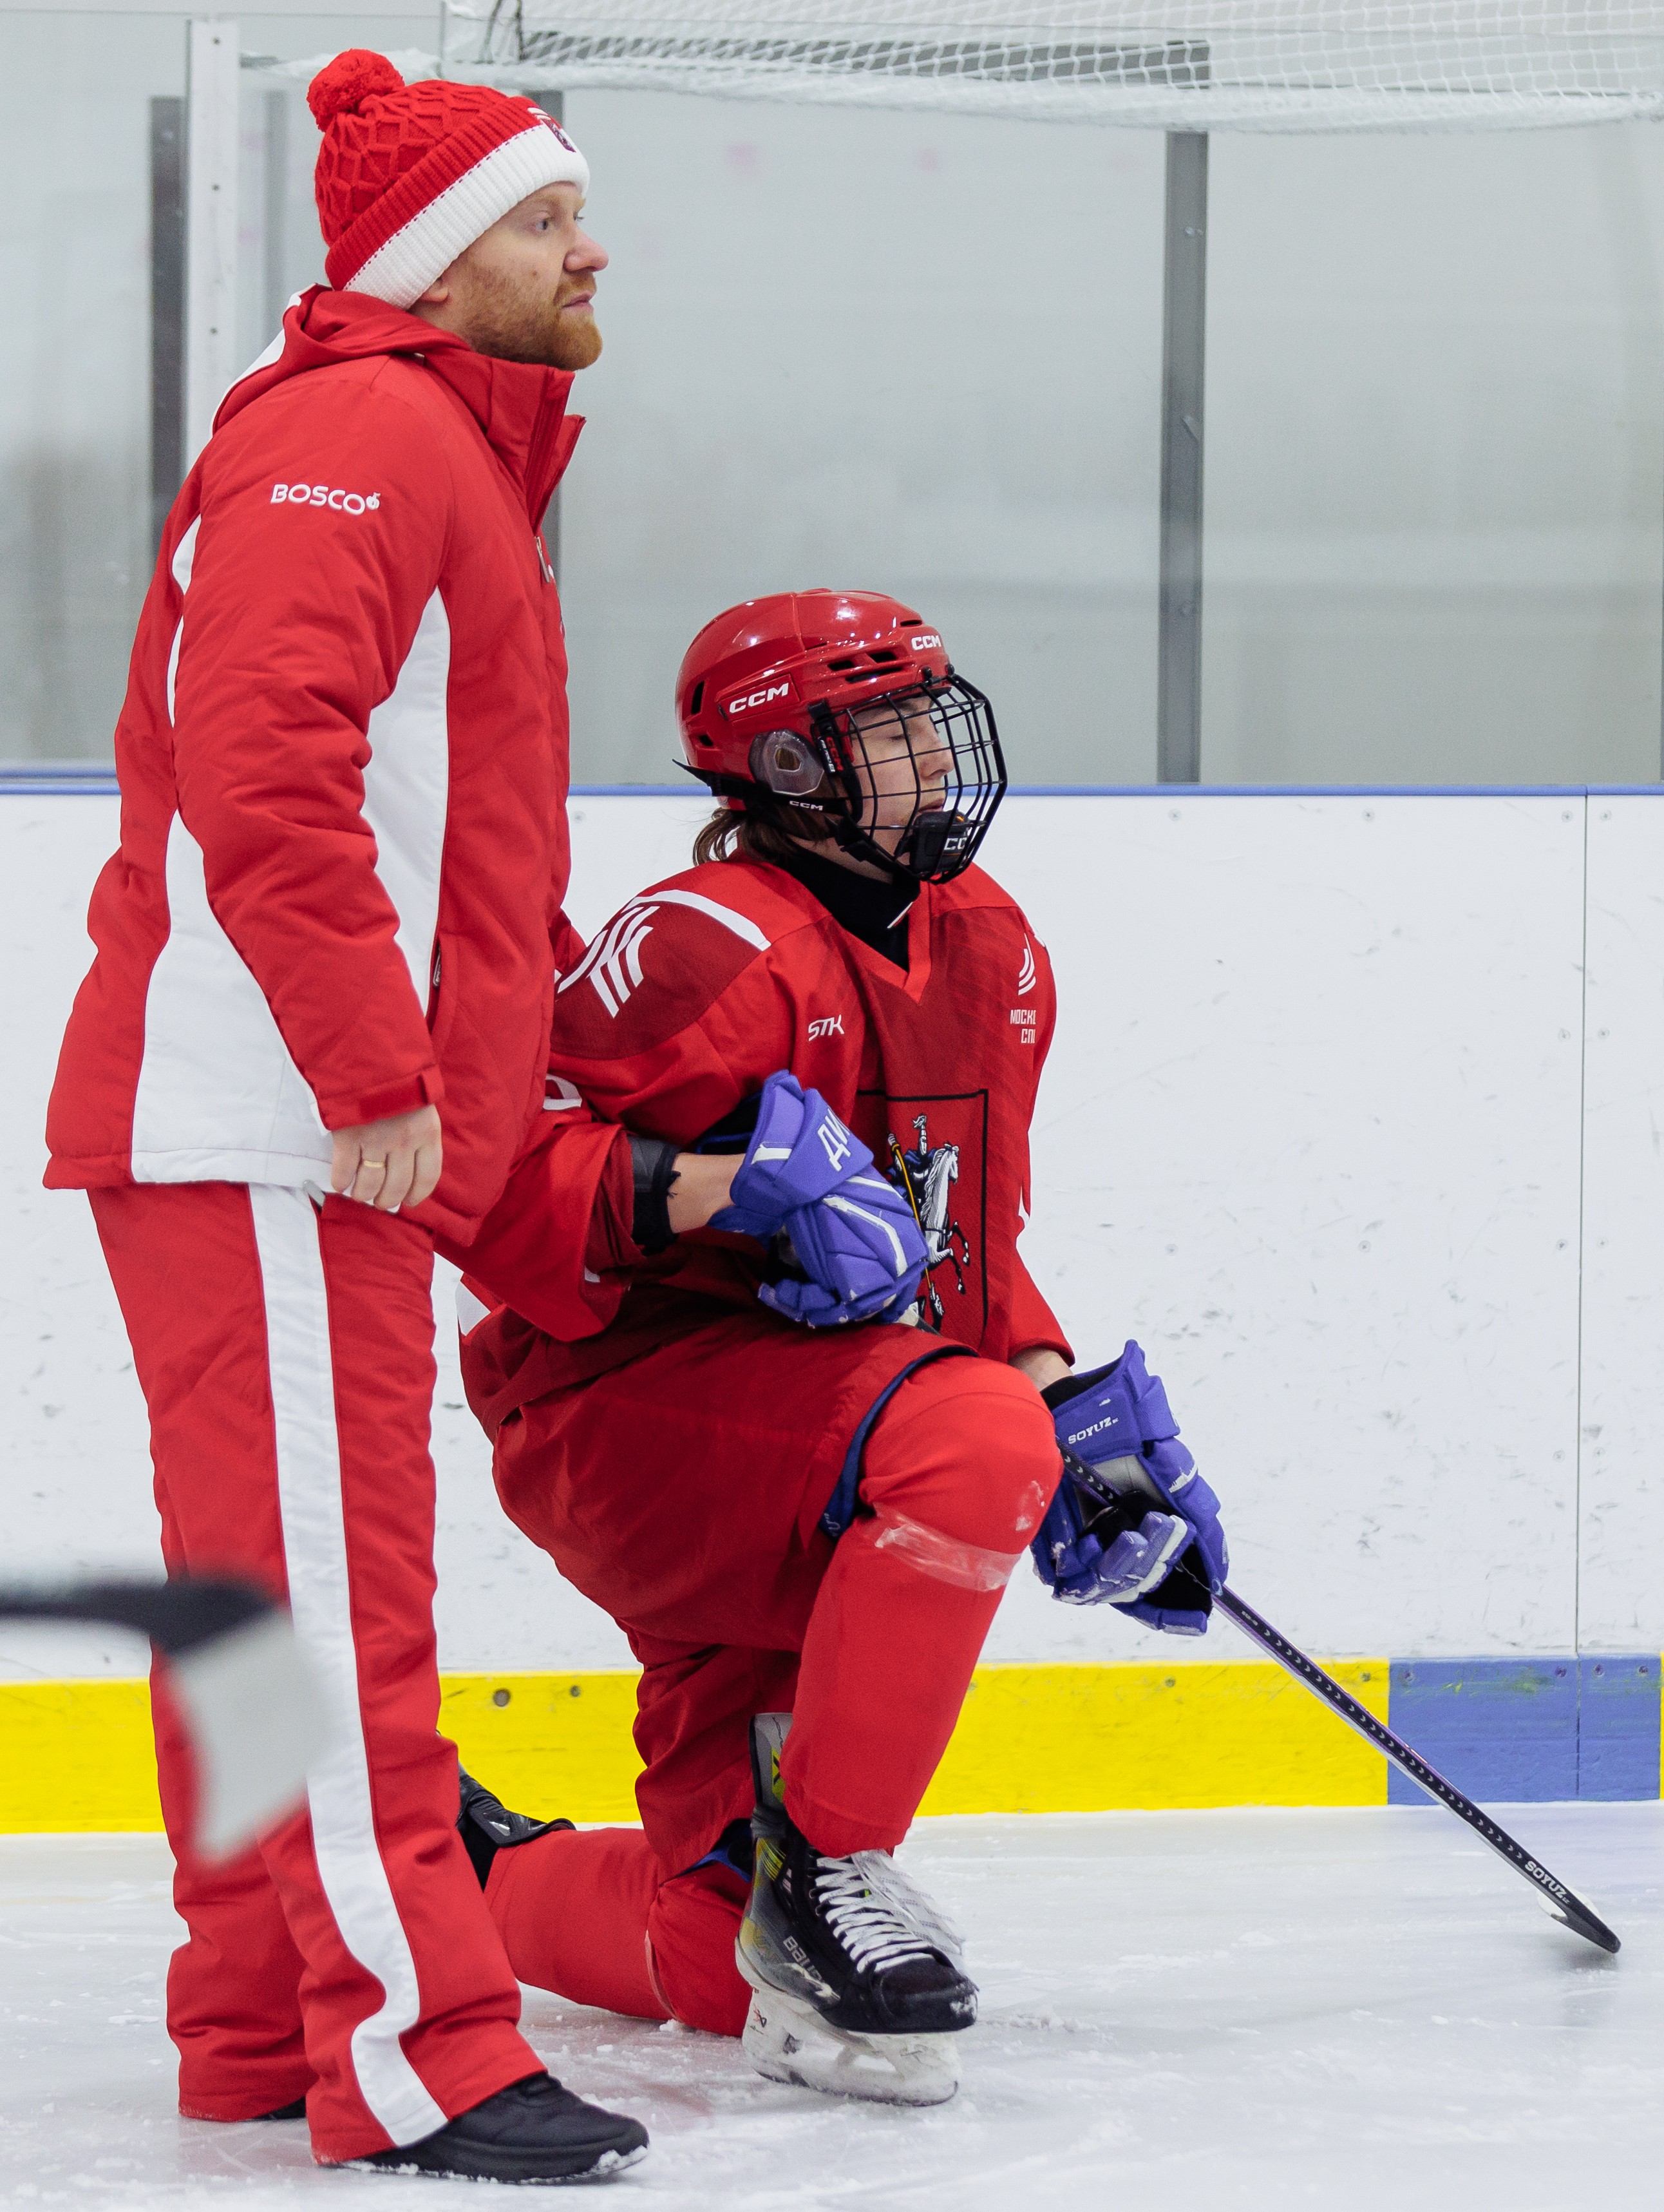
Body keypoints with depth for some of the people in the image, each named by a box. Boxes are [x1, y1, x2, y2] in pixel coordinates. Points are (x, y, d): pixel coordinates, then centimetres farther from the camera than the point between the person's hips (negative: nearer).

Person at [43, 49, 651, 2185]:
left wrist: (534, 1216, 25)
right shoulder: (357, 438, -11)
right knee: (332, 1579, -11)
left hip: (331, 1142, 10)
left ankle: (259, 2022, 18)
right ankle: (411, 2053, -12)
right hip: (263, 1128, -10)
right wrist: (378, 1071, -24)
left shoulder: (458, 466, 23)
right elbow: (265, 771, -23)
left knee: (269, 1584, 13)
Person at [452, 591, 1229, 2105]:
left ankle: (472, 1872, 32)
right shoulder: (718, 944, -15)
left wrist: (1093, 1431, 10)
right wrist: (737, 1184, -31)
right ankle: (823, 1862, -27)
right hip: (620, 1402, -8)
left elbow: (967, 1243, 22)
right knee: (975, 1440, -37)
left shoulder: (988, 952, 13)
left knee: (729, 1967, 3)